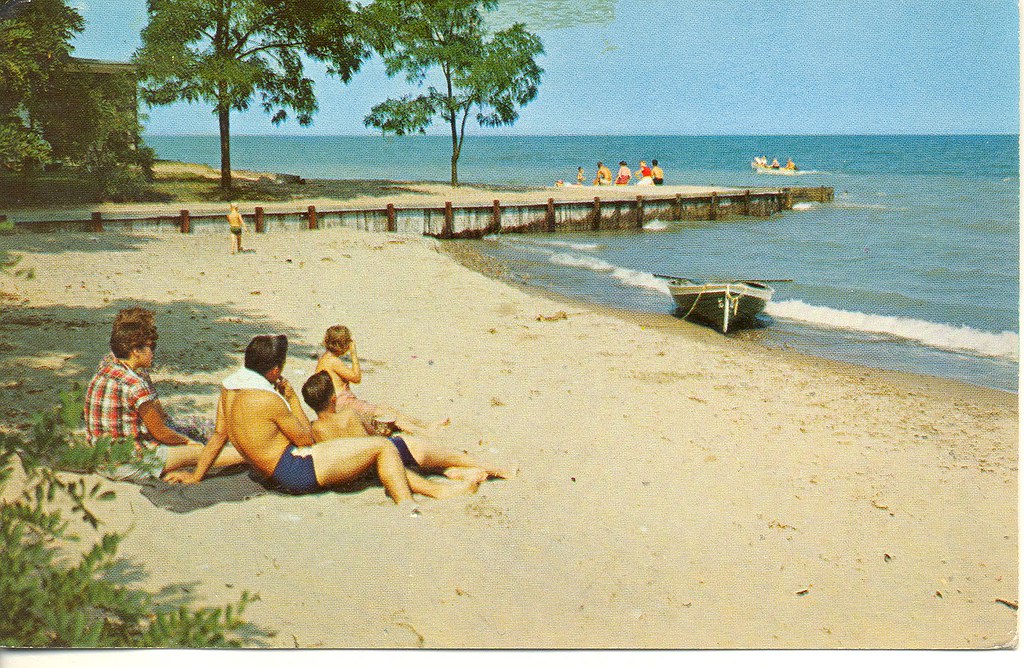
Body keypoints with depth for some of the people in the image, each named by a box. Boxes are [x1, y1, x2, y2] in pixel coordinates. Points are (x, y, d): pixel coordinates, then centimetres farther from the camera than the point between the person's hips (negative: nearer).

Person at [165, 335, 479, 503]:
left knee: (376, 456, 18)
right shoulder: (267, 399, -24)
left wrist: (195, 476, 18)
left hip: (282, 474, 10)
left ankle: (437, 488, 21)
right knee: (384, 447, -8)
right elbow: (306, 438, -13)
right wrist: (292, 399, -3)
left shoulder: (229, 385, 4)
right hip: (299, 470, -10)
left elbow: (219, 435, 9)